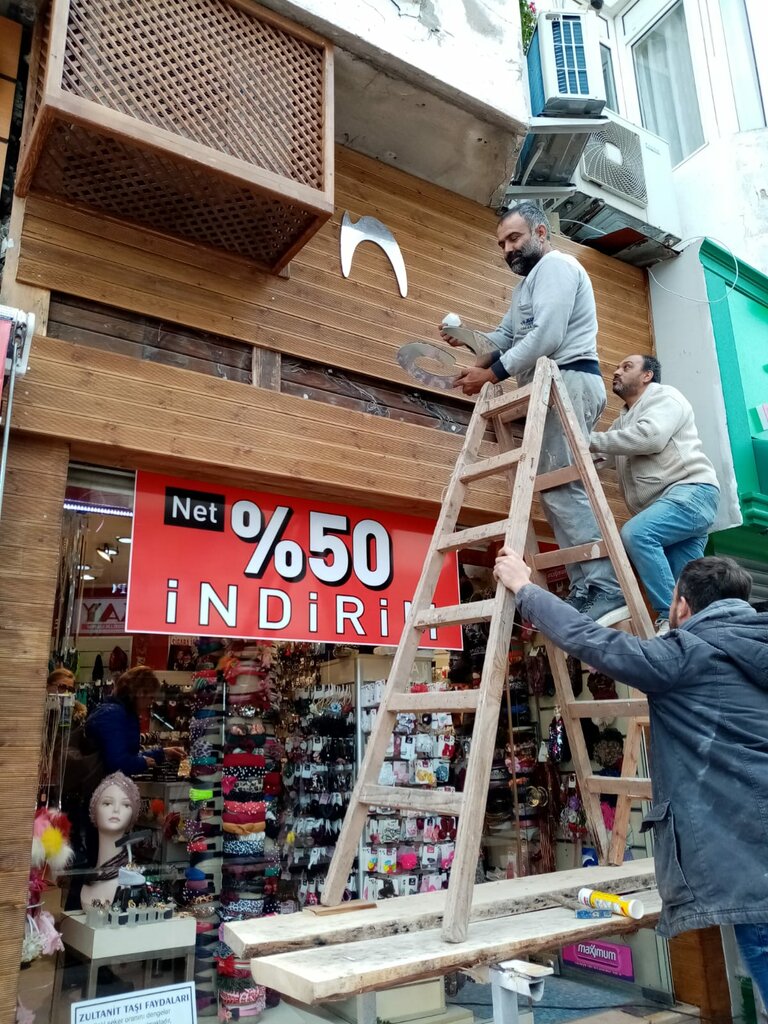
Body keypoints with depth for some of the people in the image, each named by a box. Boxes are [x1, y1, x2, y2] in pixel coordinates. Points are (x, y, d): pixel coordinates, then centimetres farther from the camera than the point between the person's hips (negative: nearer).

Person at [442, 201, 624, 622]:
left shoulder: (555, 266, -2)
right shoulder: (528, 284, 31)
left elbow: (546, 337, -17)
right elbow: (504, 337, 19)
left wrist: (489, 375, -15)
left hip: (567, 382, -10)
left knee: (560, 485, -18)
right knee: (556, 486, 2)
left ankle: (603, 586, -20)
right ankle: (586, 587, 0)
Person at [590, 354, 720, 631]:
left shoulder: (664, 396, 2)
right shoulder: (623, 422, 27)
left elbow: (650, 436, -18)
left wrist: (591, 439, -16)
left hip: (692, 492, -9)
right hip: (665, 505, 9)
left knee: (635, 534, -30)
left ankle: (672, 617, -29)